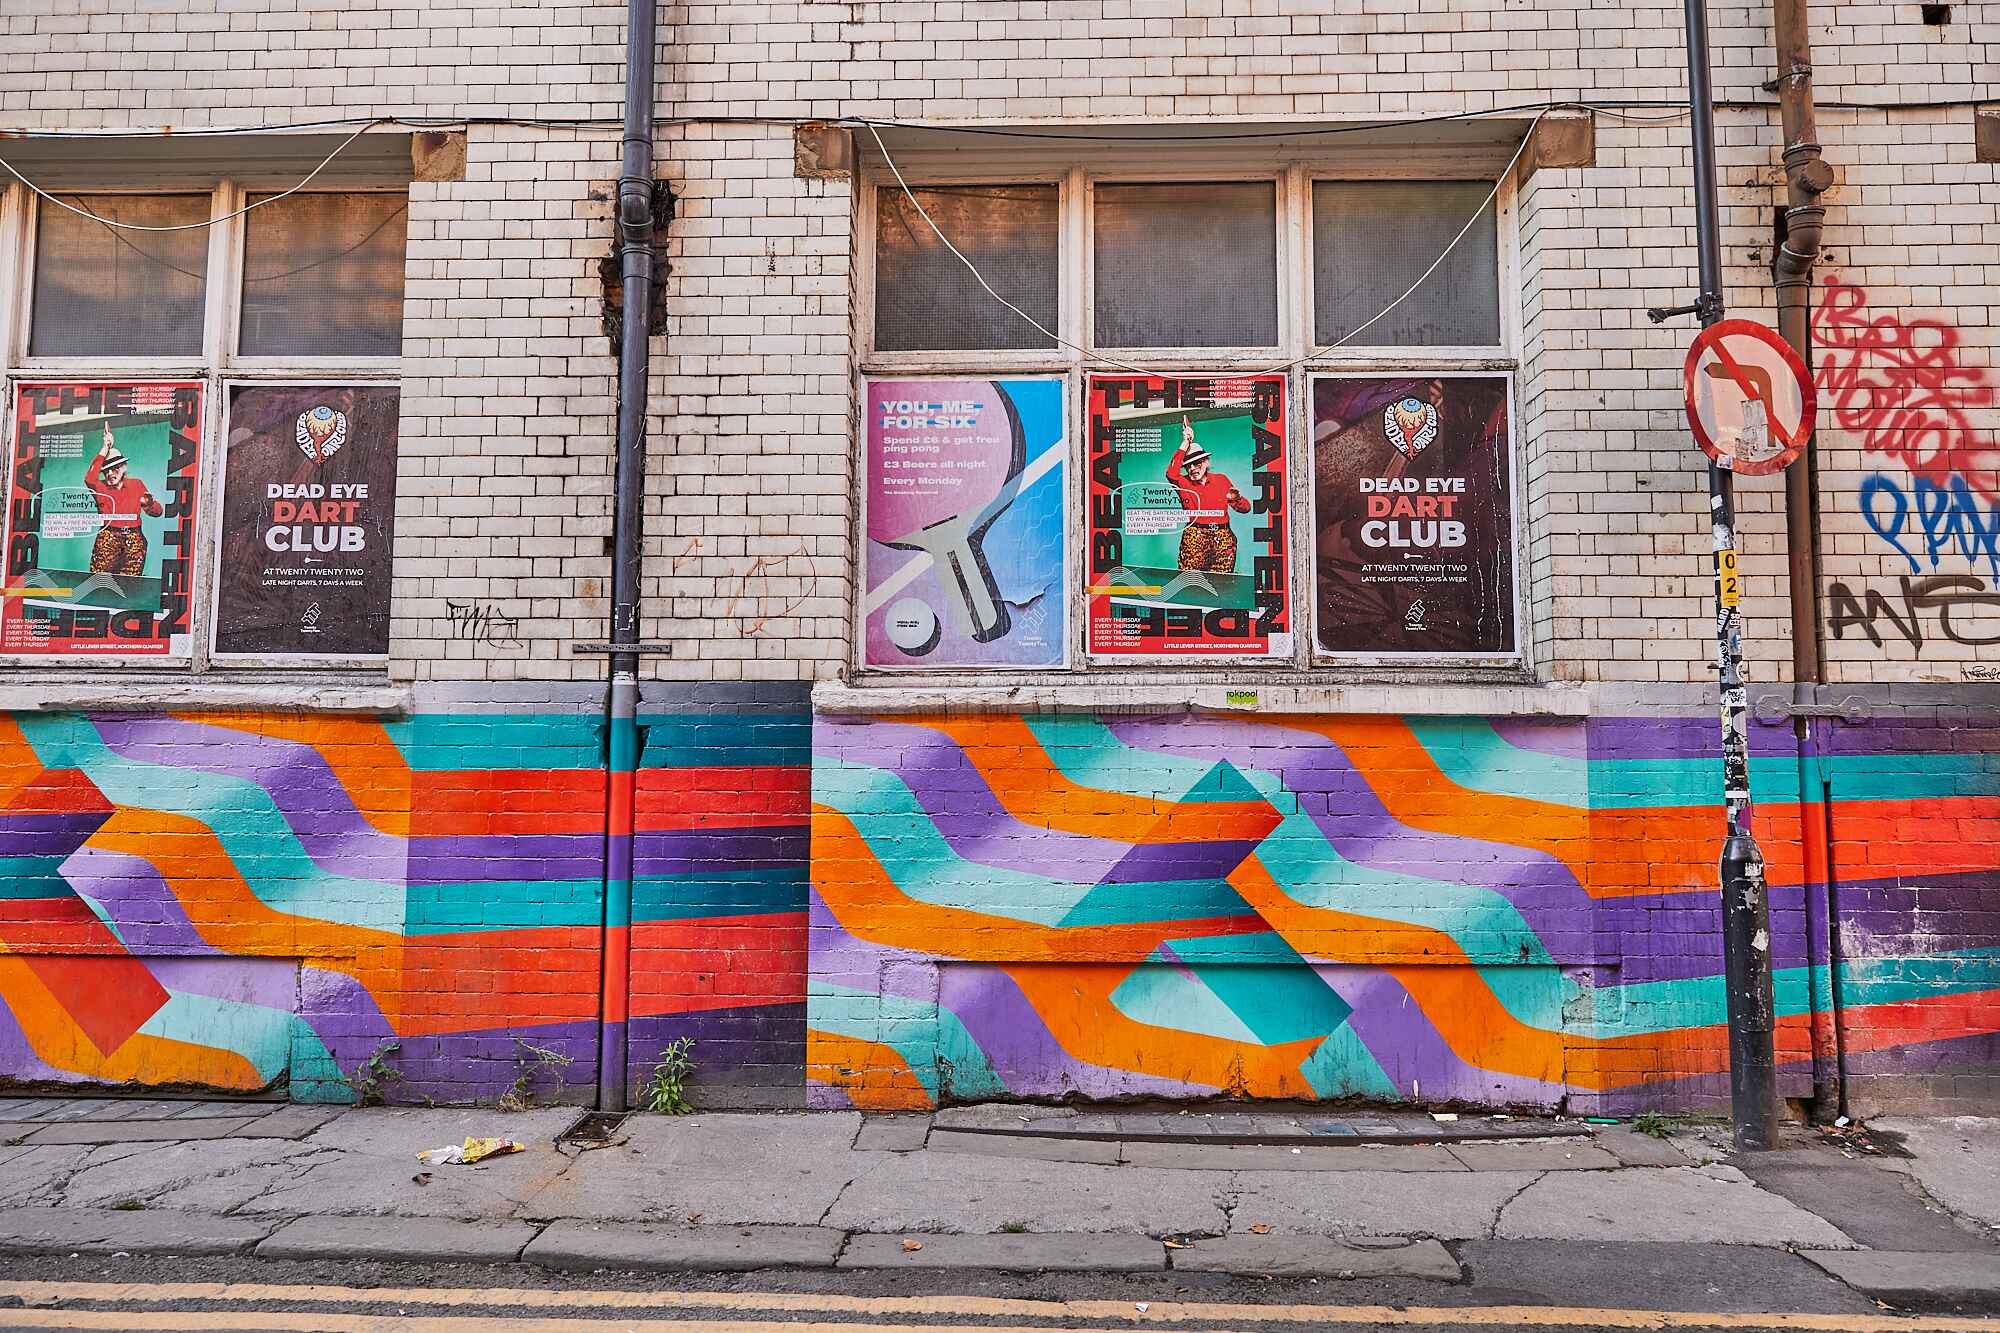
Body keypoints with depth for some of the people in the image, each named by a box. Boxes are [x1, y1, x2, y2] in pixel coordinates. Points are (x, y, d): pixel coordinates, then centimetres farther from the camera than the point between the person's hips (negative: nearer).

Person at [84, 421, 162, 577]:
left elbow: (157, 512, 13)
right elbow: (89, 478, -15)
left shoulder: (137, 485, 15)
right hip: (108, 537, 0)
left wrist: (149, 503, -13)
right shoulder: (100, 487, 11)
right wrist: (105, 449, -14)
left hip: (134, 538, 0)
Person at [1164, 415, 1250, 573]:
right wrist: (1185, 443, -11)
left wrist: (1236, 499, -7)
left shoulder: (1221, 480, 16)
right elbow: (1171, 473, -14)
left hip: (1223, 536, 1)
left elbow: (1245, 508, 18)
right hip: (1195, 535, -1)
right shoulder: (1183, 483, 11)